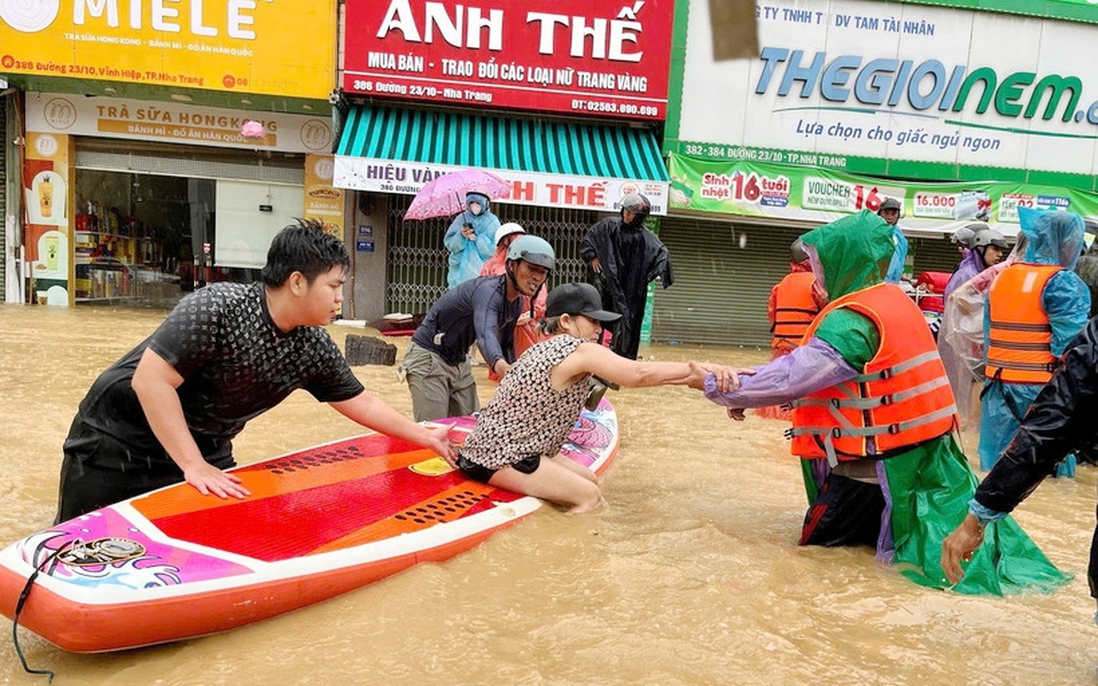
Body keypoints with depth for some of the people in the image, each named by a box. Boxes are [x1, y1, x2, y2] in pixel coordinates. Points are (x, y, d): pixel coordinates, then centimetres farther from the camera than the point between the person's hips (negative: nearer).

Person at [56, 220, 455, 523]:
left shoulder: (313, 348, -8)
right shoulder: (217, 308, -29)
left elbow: (360, 403, 3)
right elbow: (150, 379, -31)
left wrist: (425, 437, 3)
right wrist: (193, 466, -31)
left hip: (205, 450, 6)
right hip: (118, 438, -5)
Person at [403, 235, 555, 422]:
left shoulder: (517, 303, 1)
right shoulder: (488, 290, -28)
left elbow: (506, 344, 15)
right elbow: (485, 333, -48)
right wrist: (501, 366, -67)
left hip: (459, 362, 9)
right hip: (429, 359, -9)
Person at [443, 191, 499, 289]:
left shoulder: (492, 222, 1)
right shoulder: (461, 219, 7)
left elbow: (495, 249, -7)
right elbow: (449, 243, 4)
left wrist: (477, 238, -17)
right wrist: (461, 236, -15)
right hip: (461, 271, 2)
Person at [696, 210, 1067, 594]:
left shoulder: (853, 320, -22)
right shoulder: (893, 299, 8)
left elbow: (792, 375, -25)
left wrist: (726, 391, -14)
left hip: (882, 459, -9)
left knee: (817, 542, 4)